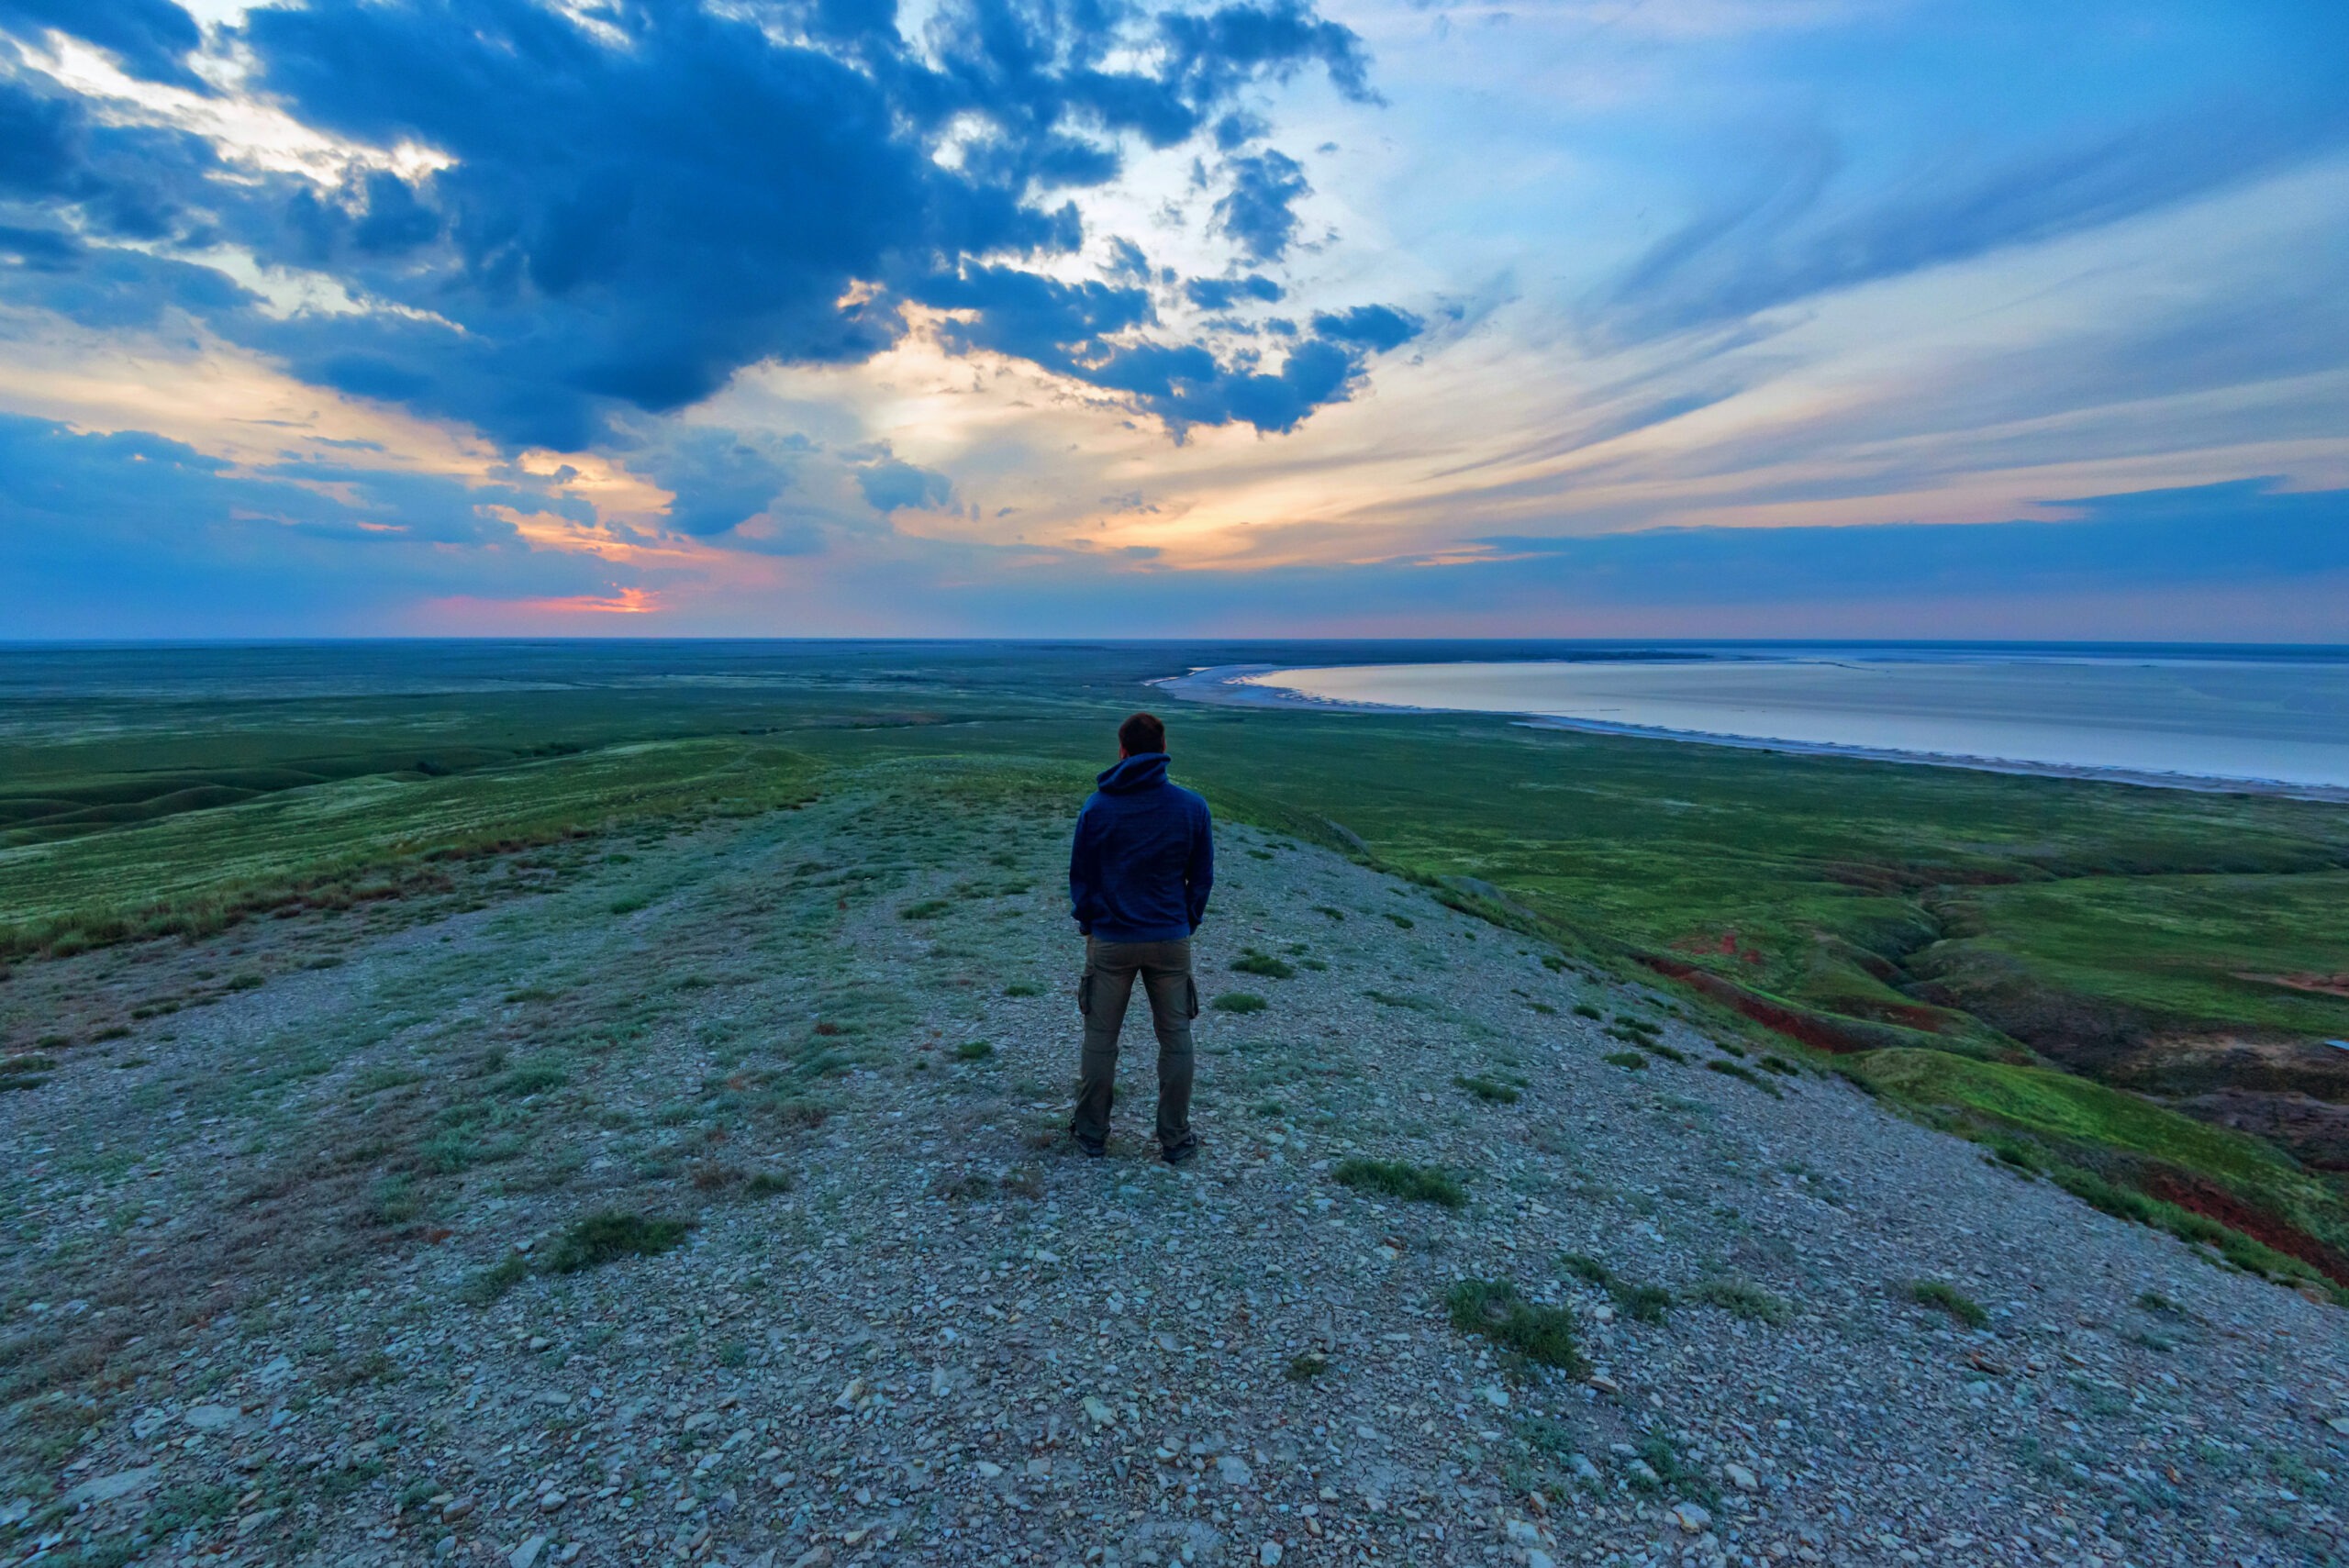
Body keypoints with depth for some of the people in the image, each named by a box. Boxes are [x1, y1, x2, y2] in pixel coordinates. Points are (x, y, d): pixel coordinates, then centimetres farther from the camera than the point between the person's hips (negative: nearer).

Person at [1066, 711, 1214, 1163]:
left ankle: (1091, 1134, 26)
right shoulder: (1192, 807, -6)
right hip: (1171, 942, 1)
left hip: (1109, 940, 0)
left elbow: (1080, 877, 0)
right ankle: (1175, 1140, 21)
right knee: (1175, 1041, 12)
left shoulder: (1096, 808, -8)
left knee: (1100, 1039, 13)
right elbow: (1202, 879, 2)